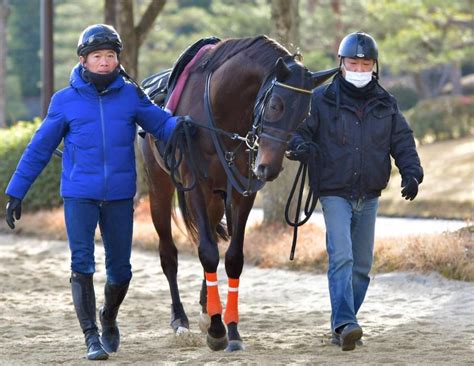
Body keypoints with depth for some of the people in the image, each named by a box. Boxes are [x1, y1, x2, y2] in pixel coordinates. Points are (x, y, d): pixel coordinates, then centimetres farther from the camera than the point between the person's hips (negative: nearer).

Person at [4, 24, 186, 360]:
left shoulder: (131, 96, 1)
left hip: (120, 196, 1)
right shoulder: (66, 101, -1)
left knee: (120, 270, 9)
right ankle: (91, 337, -7)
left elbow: (161, 123, -2)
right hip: (79, 195, -1)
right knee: (82, 263, -11)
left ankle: (109, 320, 37)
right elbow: (39, 150, 4)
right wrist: (15, 193, 4)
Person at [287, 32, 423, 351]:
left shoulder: (386, 105, 7)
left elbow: (403, 143, 8)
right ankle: (344, 324, -29)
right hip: (335, 194, -5)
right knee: (341, 257, -20)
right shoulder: (322, 99, -3)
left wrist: (412, 173, -9)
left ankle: (343, 326, 20)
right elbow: (298, 130, -2)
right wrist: (300, 146, -25)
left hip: (369, 198, 5)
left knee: (362, 265, 9)